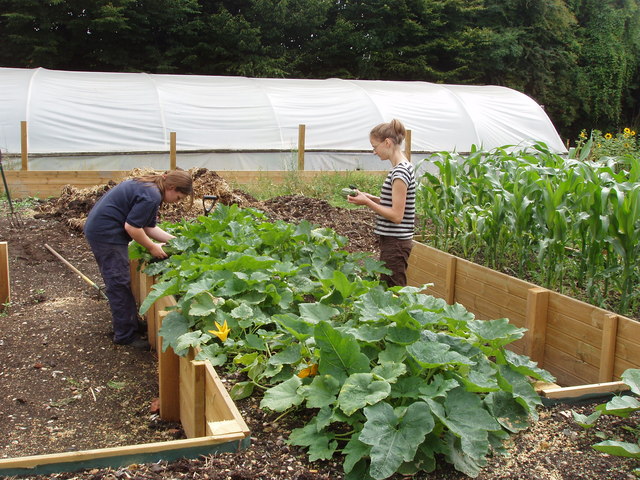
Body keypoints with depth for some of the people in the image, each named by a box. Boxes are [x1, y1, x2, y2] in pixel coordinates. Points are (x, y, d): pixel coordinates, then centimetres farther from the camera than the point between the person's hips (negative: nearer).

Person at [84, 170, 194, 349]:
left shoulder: (149, 186, 12)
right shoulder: (152, 196, -20)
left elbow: (149, 227, 14)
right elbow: (132, 227, -22)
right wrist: (152, 247, -9)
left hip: (98, 229, 11)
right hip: (106, 234, -11)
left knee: (118, 282, 19)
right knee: (119, 284, -4)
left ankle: (129, 323, 30)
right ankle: (126, 335, 3)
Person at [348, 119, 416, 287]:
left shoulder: (400, 171, -18)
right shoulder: (403, 167, 11)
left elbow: (397, 215, -21)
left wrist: (367, 202, -15)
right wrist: (372, 198, 7)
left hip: (395, 243, -10)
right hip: (395, 240, 10)